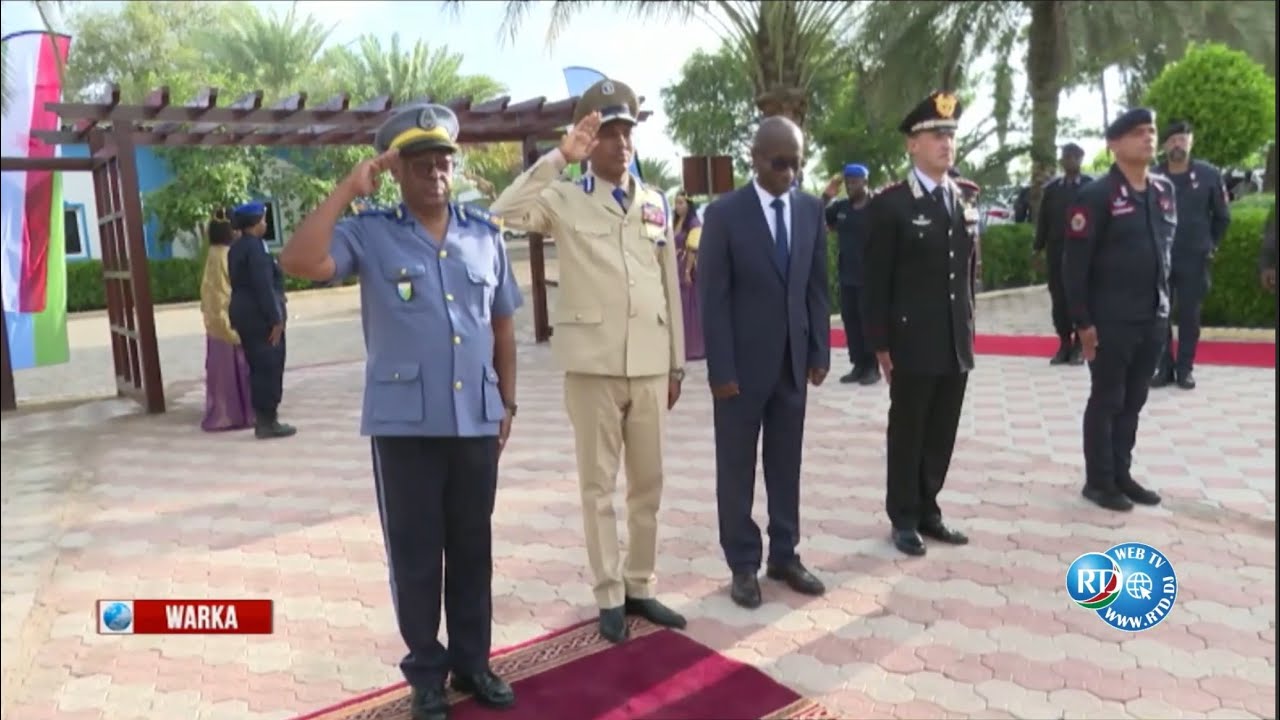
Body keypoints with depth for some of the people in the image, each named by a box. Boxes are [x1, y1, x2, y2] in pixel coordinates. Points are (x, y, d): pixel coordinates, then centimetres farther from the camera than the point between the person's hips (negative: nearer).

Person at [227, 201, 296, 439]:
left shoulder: (236, 248, 14)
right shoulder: (256, 247, -16)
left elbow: (240, 283, 17)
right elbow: (264, 286, -21)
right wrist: (276, 319, -19)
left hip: (242, 315, 9)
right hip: (261, 316, -9)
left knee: (258, 368, 15)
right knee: (270, 368, -3)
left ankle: (261, 417, 20)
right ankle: (267, 421, 0)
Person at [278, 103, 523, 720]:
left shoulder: (485, 234, 7)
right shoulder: (369, 234, -3)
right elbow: (300, 262, -20)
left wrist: (508, 400, 11)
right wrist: (348, 189, -17)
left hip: (476, 419, 3)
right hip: (404, 423, -3)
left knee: (473, 549, 14)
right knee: (415, 553, 9)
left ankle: (472, 660, 30)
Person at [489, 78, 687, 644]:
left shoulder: (657, 203, 10)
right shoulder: (565, 199, -1)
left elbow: (671, 286, 11)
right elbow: (502, 213, -20)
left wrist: (676, 362, 10)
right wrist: (559, 157, -20)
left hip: (650, 363, 4)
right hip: (593, 363, -3)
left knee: (648, 482, 12)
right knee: (599, 484, 5)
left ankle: (640, 586, 26)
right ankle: (609, 596, 18)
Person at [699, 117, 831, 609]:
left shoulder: (811, 209, 6)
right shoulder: (725, 213, -9)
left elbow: (817, 286, 9)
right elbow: (713, 297, -10)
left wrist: (820, 352, 5)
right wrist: (721, 369, -13)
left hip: (793, 361, 4)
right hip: (743, 363, -4)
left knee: (787, 466, 13)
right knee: (736, 470, 6)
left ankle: (784, 556, 26)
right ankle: (743, 565, 19)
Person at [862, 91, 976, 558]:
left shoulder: (964, 204, 12)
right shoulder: (889, 205, -8)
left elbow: (967, 273, 15)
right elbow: (876, 282, -9)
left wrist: (968, 330, 13)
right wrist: (880, 344, -11)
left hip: (956, 343, 6)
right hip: (912, 342, -6)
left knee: (942, 435, 12)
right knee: (907, 434, 6)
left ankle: (927, 510, 26)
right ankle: (904, 518, 19)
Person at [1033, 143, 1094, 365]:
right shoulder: (1051, 188, 9)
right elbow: (1043, 220, 9)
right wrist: (1039, 249, 5)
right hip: (1056, 250, 3)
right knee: (1058, 299, 3)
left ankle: (1079, 345, 10)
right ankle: (1064, 344, 11)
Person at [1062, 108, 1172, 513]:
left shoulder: (1165, 191, 10)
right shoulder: (1096, 196, -12)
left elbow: (1167, 248, 18)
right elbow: (1074, 265, -13)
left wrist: (1165, 302, 13)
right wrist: (1082, 321, -14)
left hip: (1153, 319, 6)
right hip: (1110, 322, -6)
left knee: (1133, 402, 13)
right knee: (1106, 401, 4)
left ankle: (1121, 474, 26)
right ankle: (1099, 481, 15)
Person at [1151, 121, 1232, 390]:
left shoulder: (1209, 174, -4)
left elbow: (1222, 216, 7)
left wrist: (1210, 246, 9)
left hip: (1195, 260, 0)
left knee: (1190, 316, 6)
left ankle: (1185, 369, 16)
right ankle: (1164, 368, 14)